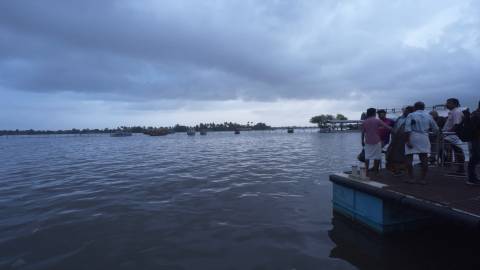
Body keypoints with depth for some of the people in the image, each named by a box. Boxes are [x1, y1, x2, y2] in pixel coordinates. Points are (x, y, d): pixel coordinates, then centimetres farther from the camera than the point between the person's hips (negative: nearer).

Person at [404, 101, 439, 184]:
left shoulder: (411, 115, -3)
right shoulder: (428, 116, 9)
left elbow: (407, 129, -13)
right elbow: (435, 129, 13)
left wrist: (408, 140, -13)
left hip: (412, 138, -4)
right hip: (424, 139, 4)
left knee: (409, 158, 3)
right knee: (424, 158, 8)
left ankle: (411, 178, 3)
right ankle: (423, 179, 11)